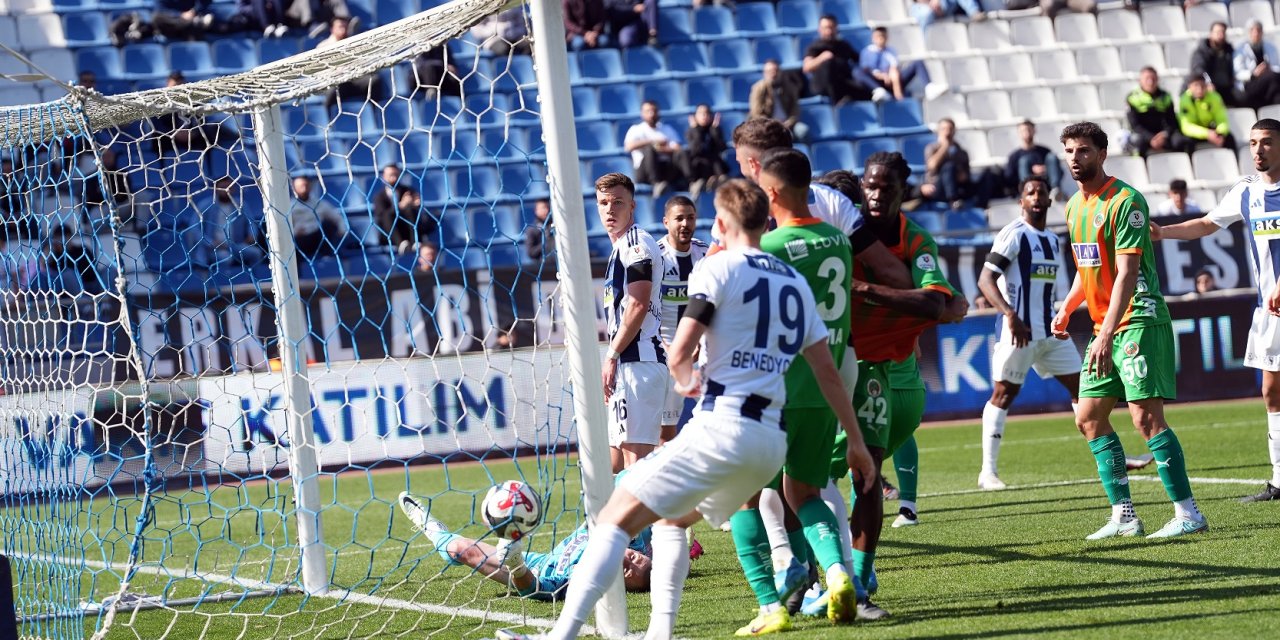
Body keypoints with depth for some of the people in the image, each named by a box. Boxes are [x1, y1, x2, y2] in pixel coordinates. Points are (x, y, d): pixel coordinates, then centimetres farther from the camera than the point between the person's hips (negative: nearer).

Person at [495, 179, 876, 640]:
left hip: (722, 425, -7)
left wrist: (687, 381, 13)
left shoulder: (718, 268, -1)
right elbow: (827, 371, 19)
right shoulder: (795, 282, 18)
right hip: (773, 441, 7)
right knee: (671, 518, 27)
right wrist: (856, 440, 25)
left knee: (616, 519, -8)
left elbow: (679, 354, -9)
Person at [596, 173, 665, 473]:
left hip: (637, 361, -11)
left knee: (635, 453, -14)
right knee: (615, 464, 12)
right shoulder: (620, 247, 23)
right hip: (626, 365, 11)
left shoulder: (637, 243, -7)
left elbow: (638, 306, -16)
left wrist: (612, 356, -15)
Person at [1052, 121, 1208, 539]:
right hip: (1103, 325, 9)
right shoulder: (1075, 206, 14)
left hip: (1139, 320, -9)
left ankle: (1188, 514, -11)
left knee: (1146, 416, -15)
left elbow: (1127, 273, -20)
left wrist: (1107, 335, -26)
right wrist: (1067, 308, 13)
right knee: (1089, 418, 7)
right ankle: (1123, 516, 12)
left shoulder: (1125, 201, -14)